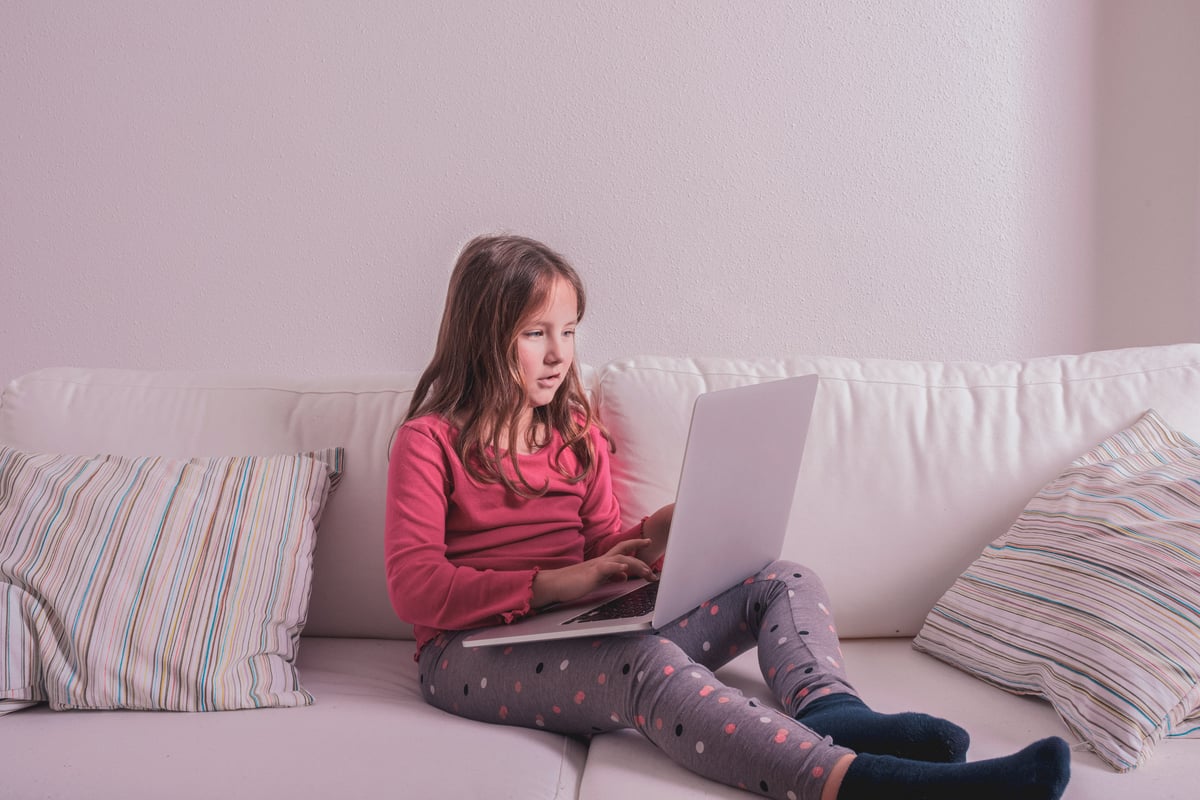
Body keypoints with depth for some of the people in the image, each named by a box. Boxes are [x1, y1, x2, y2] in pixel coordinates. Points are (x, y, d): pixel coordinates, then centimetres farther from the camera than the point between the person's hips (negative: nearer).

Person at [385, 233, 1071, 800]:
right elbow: (414, 588, -10)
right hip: (476, 651, -6)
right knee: (649, 662, -38)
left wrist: (660, 533, -7)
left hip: (583, 628, 7)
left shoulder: (577, 431, 17)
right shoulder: (429, 441, -1)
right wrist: (552, 583, -20)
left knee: (785, 583, -8)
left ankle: (830, 712, -40)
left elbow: (604, 544, 16)